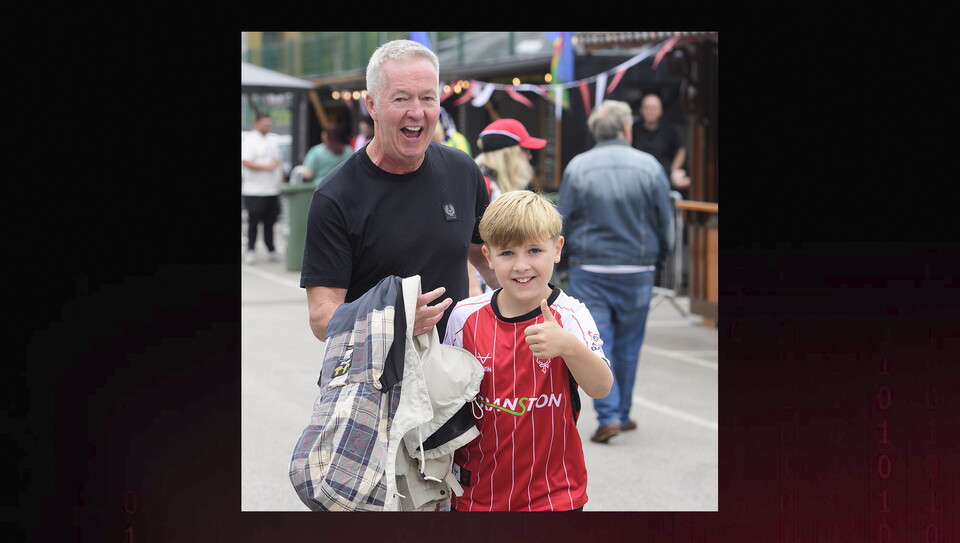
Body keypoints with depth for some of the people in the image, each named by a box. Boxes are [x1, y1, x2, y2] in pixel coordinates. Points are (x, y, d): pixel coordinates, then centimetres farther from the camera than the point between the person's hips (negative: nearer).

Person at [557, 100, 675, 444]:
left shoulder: (577, 167, -4)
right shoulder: (648, 166, -3)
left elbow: (562, 222, 1)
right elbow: (666, 221, 3)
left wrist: (563, 264, 14)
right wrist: (659, 258, 20)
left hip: (588, 270, -1)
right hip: (636, 270, 1)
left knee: (596, 342, 2)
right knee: (628, 346, 12)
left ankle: (608, 417, -6)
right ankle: (622, 413, 22)